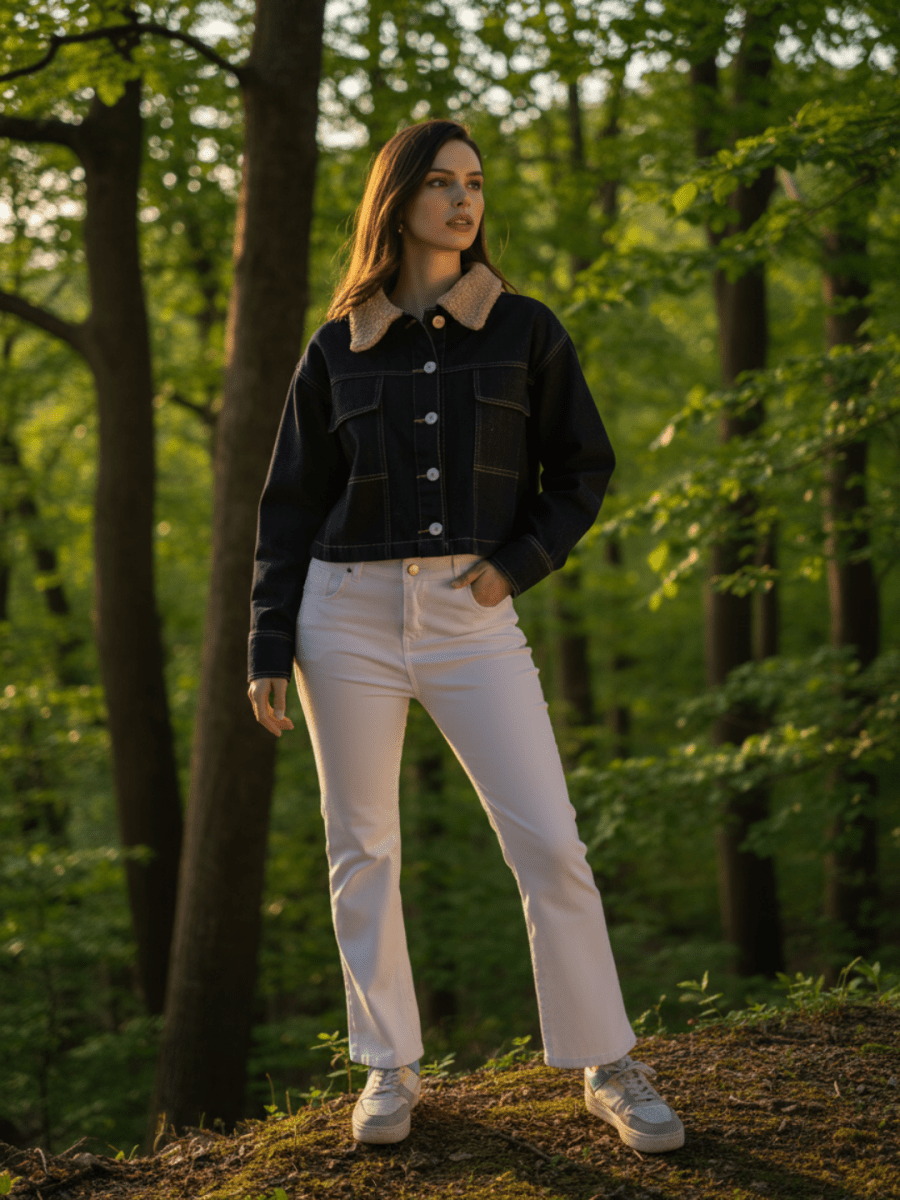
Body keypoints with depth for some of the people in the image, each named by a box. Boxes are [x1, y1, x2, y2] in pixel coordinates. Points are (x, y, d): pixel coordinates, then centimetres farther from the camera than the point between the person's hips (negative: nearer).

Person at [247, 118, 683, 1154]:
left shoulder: (524, 331, 6)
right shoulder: (337, 349, 7)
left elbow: (583, 467, 9)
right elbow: (291, 504, 9)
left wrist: (518, 564, -6)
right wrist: (269, 649, 3)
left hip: (472, 614, -1)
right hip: (349, 612, 1)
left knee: (549, 845, -7)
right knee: (361, 852, 5)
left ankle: (609, 1070, 5)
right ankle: (389, 1069, 18)